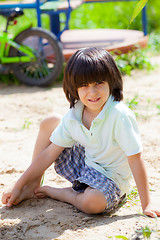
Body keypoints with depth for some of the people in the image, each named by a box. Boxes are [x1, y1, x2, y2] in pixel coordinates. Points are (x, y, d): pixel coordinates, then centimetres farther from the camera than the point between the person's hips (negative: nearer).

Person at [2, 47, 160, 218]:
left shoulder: (120, 116, -29)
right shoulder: (73, 117, -11)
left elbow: (135, 160, -25)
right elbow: (49, 153, -4)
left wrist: (146, 204, -24)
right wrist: (18, 186, -5)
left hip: (111, 178, -5)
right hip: (84, 165, 6)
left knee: (93, 202, -39)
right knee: (49, 124, -1)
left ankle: (52, 192, -8)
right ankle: (32, 186, 7)